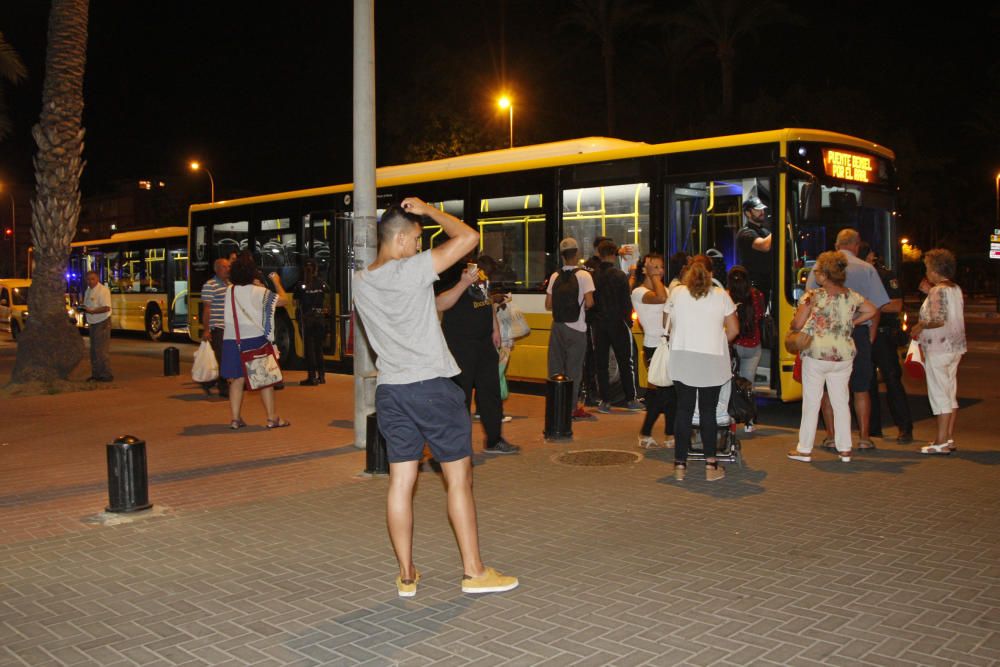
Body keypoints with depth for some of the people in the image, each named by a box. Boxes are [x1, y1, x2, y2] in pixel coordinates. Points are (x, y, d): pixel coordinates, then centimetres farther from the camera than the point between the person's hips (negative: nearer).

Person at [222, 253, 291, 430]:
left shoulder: (230, 291, 2)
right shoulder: (259, 292, -9)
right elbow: (283, 299, -3)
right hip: (255, 339, -4)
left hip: (232, 340, 4)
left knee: (237, 379, 9)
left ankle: (235, 419, 9)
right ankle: (272, 418, 7)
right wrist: (276, 282, 13)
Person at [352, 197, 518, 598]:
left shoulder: (360, 282, 10)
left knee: (401, 482, 8)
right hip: (432, 386, -6)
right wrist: (429, 210, -1)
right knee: (459, 478, 4)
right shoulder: (411, 270, -12)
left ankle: (406, 576, 15)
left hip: (390, 390, 6)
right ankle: (474, 572, 11)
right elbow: (468, 237, -15)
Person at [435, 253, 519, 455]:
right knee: (460, 395, -3)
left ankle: (494, 440, 26)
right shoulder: (452, 277, -16)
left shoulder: (482, 279, 10)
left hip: (484, 343, 8)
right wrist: (464, 283, -38)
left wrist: (495, 328, 22)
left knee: (490, 392, 14)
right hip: (459, 345, -8)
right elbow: (439, 304, -33)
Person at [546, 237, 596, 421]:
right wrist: (583, 305, 7)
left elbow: (548, 305, 4)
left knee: (556, 367, 10)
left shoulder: (555, 276, 4)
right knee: (573, 369, 3)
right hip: (576, 328, -4)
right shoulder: (583, 275, -8)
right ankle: (571, 408, 6)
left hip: (557, 326, 4)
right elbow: (589, 303, -15)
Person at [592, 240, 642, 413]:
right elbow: (626, 301, -8)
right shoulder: (619, 275, -10)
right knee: (625, 362, 7)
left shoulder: (592, 275, -2)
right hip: (618, 323, -3)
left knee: (601, 363, 6)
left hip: (599, 325, 3)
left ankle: (605, 401, 7)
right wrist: (629, 321, 4)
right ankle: (630, 400, 10)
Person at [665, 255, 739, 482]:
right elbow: (733, 330, 3)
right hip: (712, 361, -1)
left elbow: (669, 326, 8)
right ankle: (711, 465, 8)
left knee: (684, 411, 6)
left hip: (682, 359, 1)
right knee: (708, 412, 7)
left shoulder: (676, 292, 2)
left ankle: (680, 465, 8)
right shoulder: (721, 295, 1)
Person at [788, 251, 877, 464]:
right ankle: (845, 450, 15)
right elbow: (872, 310, 15)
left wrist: (792, 324, 8)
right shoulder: (851, 296, 4)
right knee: (841, 402, 11)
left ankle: (804, 449, 10)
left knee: (811, 403, 4)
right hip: (843, 356, 4)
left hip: (816, 355, -4)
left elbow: (797, 324, -14)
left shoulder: (812, 296, -11)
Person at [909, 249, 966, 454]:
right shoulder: (956, 289, 11)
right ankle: (949, 438, 19)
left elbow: (939, 320, -23)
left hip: (938, 349, -9)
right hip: (955, 347, 9)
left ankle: (941, 441, -3)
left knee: (939, 393, -5)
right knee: (950, 393, 13)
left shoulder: (938, 290, -15)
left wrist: (920, 326, -8)